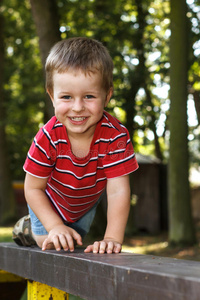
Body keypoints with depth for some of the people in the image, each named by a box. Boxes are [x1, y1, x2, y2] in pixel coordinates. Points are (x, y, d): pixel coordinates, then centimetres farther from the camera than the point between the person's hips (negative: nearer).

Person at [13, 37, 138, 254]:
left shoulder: (116, 136, -39)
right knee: (49, 243, 1)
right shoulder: (48, 138, -38)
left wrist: (112, 239, -48)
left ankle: (31, 227, 46)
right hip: (50, 200, -2)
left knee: (72, 242, 18)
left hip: (86, 202, 2)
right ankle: (30, 227, 33)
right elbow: (33, 188, -26)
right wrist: (55, 227, -36)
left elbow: (118, 191, -39)